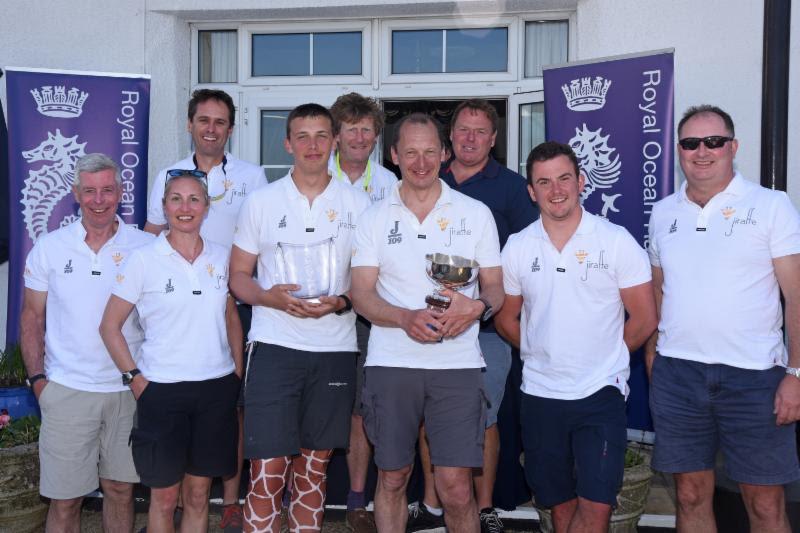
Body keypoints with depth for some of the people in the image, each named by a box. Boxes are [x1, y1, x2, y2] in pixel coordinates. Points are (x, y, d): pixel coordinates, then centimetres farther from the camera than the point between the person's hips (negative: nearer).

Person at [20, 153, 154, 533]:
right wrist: (37, 378, -1)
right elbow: (32, 318, 7)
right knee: (64, 499, 5)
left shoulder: (146, 247, -1)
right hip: (67, 388, 0)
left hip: (129, 388, 1)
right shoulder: (49, 248, 1)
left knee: (121, 489, 12)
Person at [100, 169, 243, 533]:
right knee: (164, 496, 6)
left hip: (217, 388, 3)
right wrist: (135, 379, -7)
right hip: (162, 391, -3)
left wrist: (238, 371, 8)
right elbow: (110, 327, -1)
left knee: (198, 495, 12)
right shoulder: (143, 259, -5)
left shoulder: (221, 257, 6)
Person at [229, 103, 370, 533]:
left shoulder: (358, 204, 5)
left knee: (313, 469, 12)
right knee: (267, 471, -4)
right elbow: (238, 275, 7)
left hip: (334, 350, 1)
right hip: (275, 347, -1)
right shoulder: (261, 202, 5)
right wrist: (268, 297, -14)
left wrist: (340, 302, -12)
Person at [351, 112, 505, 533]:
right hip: (391, 363, 1)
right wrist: (407, 317, -19)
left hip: (457, 363, -1)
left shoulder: (476, 214, 7)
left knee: (456, 487, -3)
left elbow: (496, 287, 8)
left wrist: (478, 306, -16)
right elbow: (362, 294, 0)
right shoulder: (375, 218, 7)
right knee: (392, 478, 12)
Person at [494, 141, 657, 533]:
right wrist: (545, 355, 8)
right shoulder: (517, 247, 2)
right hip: (540, 394, 3)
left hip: (600, 392, -2)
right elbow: (506, 318, 13)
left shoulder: (616, 240, -6)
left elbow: (644, 319, -2)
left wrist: (605, 358, 5)